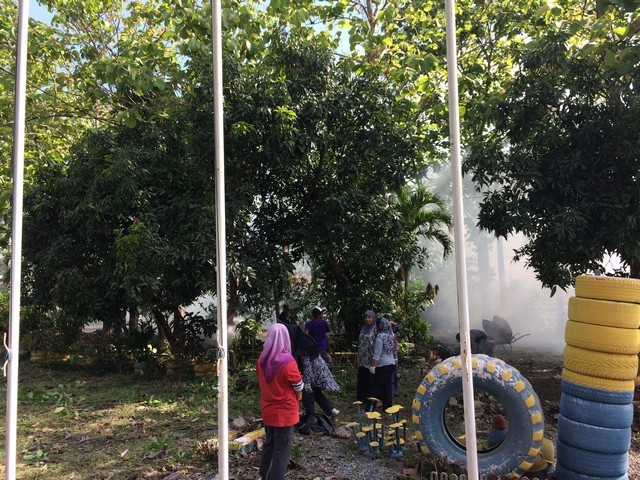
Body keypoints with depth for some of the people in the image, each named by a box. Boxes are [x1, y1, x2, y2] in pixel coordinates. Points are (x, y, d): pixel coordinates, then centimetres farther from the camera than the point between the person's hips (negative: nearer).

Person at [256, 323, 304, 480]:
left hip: (267, 409, 6)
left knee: (269, 444, 22)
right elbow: (299, 387, -11)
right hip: (284, 411, -6)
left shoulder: (262, 360, -5)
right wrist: (296, 395, 8)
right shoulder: (287, 361, -23)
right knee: (282, 449, 7)